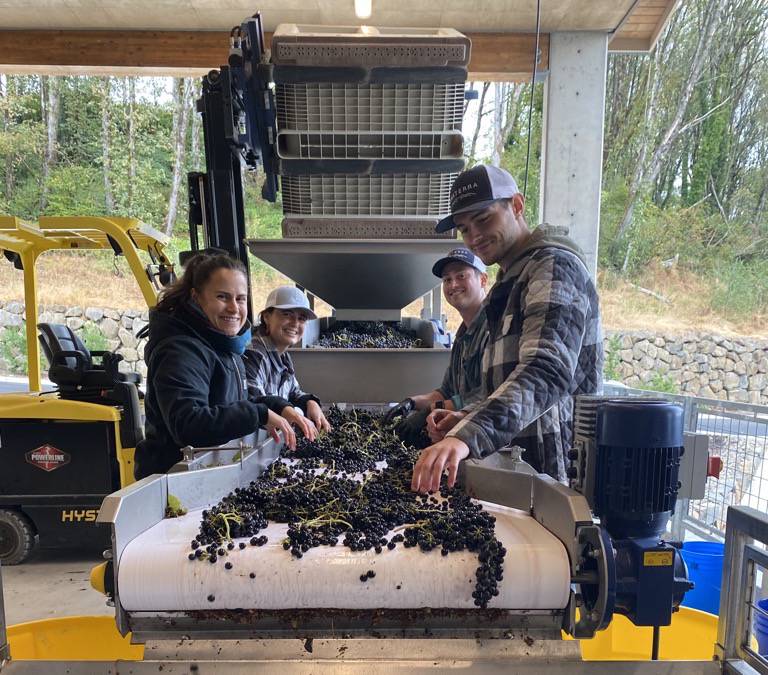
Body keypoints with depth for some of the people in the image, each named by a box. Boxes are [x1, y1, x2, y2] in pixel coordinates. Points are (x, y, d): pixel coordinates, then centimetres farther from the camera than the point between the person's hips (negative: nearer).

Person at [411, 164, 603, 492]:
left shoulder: (554, 265, -14)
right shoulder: (512, 282, 17)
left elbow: (547, 370, -31)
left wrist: (468, 435, -42)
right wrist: (466, 418, 6)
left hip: (554, 468, -9)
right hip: (519, 465, 9)